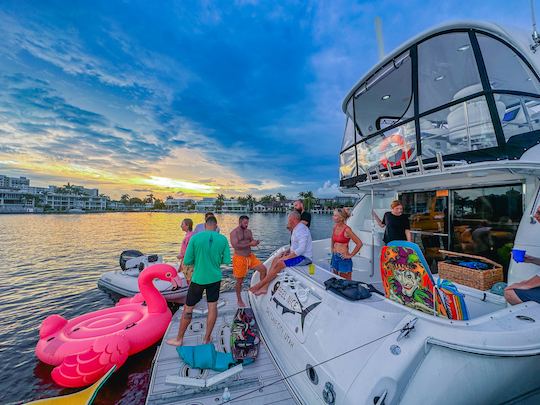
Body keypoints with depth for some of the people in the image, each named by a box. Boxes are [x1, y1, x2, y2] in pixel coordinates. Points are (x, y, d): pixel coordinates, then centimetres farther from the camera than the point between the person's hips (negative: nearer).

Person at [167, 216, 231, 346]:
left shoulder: (195, 238, -13)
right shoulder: (223, 239, -9)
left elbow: (187, 261, -10)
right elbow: (226, 261, -5)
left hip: (198, 278, -1)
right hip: (215, 278, 2)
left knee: (188, 308, 16)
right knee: (212, 307, 15)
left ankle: (179, 339, 32)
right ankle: (207, 339, 27)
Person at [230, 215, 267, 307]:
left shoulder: (249, 231, 8)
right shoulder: (234, 233, -11)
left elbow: (252, 242, 12)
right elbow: (235, 245, -22)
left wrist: (256, 242, -13)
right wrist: (249, 244, -25)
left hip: (250, 256, 5)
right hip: (239, 258, -5)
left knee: (263, 269, -8)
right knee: (239, 281, 7)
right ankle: (239, 300, 27)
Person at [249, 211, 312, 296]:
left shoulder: (301, 229, -19)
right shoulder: (296, 229, 14)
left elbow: (301, 249, -27)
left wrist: (287, 257, -22)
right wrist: (287, 251, 6)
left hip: (304, 257, -10)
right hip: (298, 255, 10)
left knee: (280, 263, -20)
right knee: (275, 260, -2)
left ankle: (260, 284, -9)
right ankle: (265, 287, -6)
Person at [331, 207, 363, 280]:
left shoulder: (347, 230, -17)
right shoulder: (335, 227, 4)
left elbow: (359, 243, -18)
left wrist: (351, 255, -13)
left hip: (343, 259, -7)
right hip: (334, 257, 7)